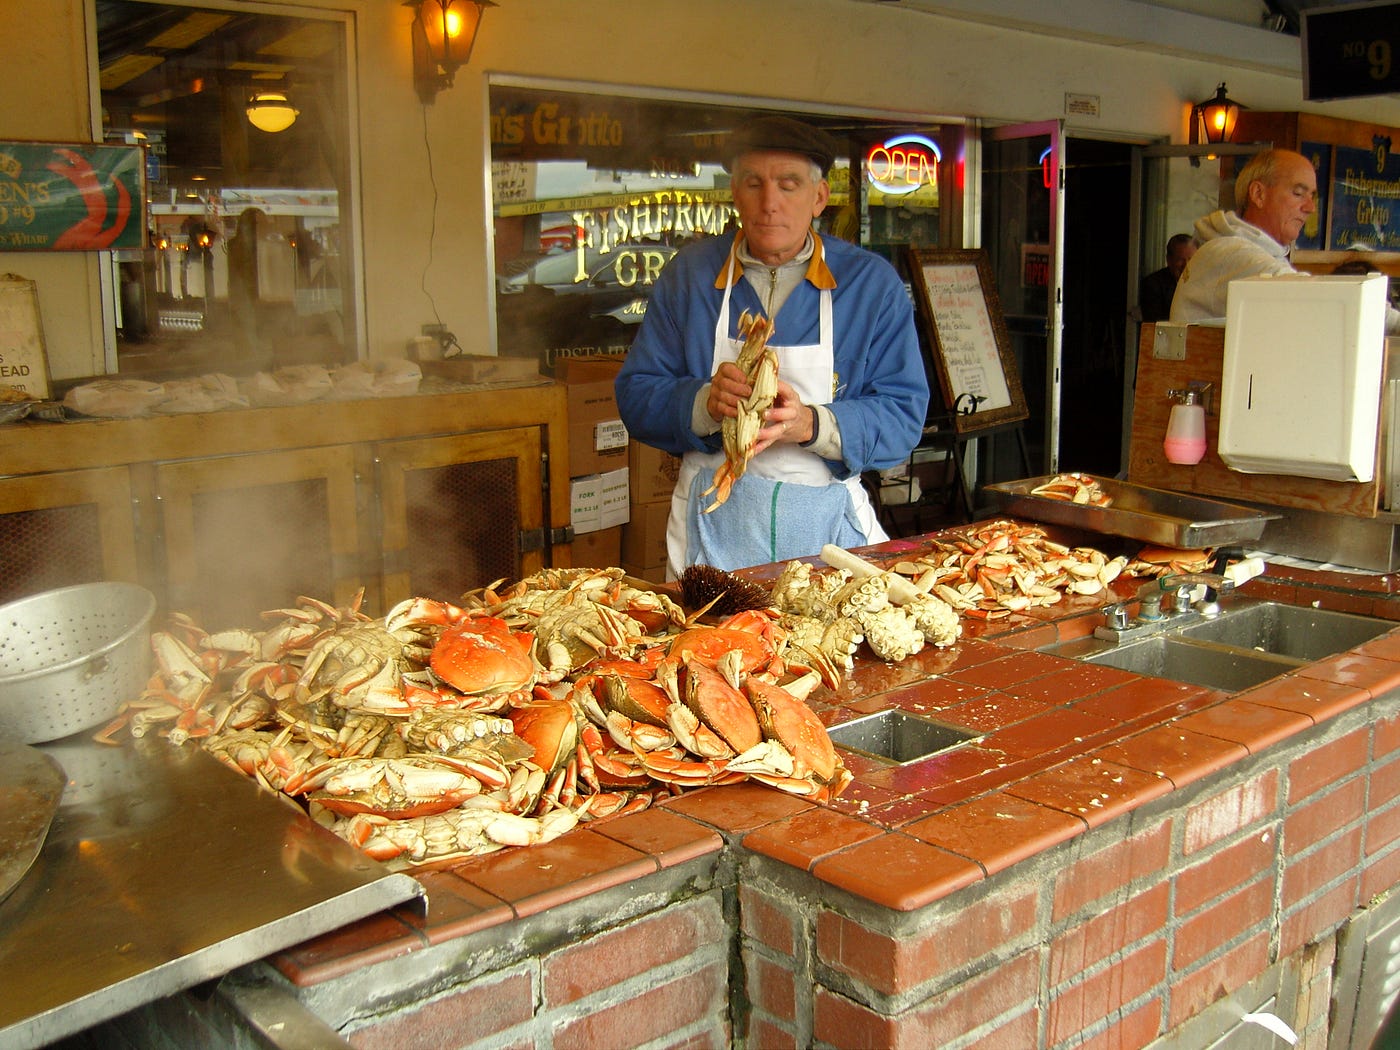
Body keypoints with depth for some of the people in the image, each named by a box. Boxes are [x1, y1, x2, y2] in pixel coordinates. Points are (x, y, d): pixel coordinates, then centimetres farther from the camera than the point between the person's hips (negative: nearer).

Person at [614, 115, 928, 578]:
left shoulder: (873, 282, 3)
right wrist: (705, 404, -18)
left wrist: (811, 425, -21)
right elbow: (635, 397, 2)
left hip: (828, 524, 0)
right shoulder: (688, 274, 6)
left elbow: (904, 416, -3)